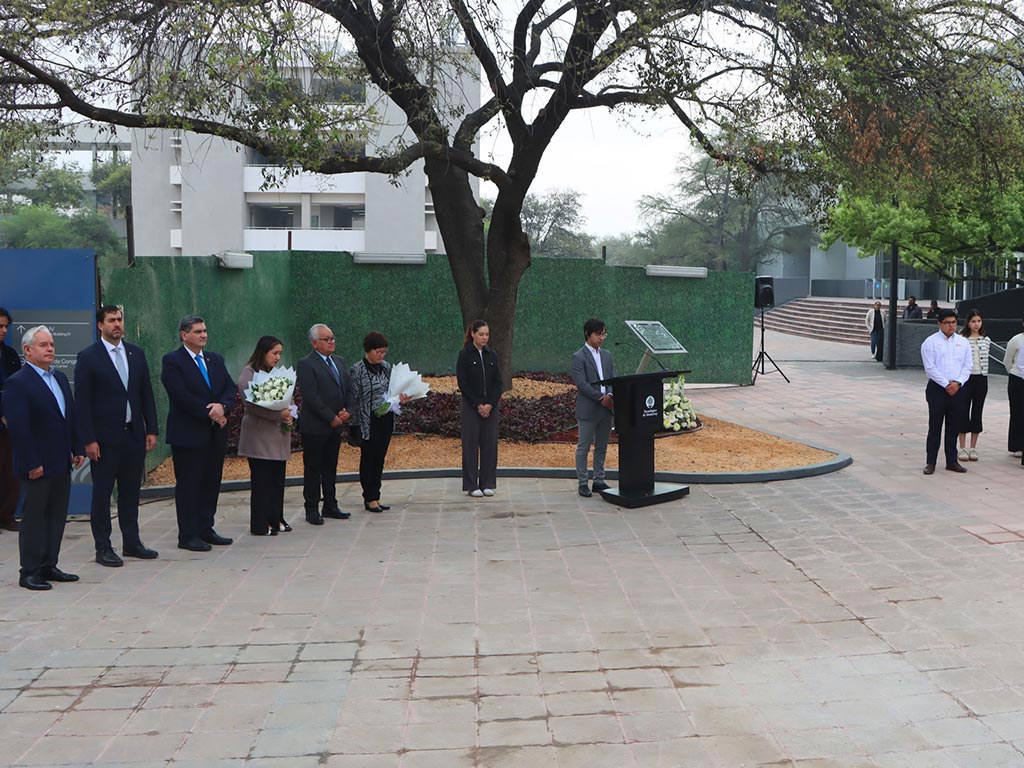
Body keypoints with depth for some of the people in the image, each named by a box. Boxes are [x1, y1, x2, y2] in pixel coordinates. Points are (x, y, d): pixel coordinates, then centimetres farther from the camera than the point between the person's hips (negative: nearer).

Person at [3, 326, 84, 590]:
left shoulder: (60, 378, 14)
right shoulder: (17, 383, -12)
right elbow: (18, 427, -17)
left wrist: (77, 449, 10)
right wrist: (32, 464, -19)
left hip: (61, 463, 8)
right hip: (38, 466, -8)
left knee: (57, 516, 12)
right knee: (34, 517, 1)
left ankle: (48, 566, 21)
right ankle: (30, 572, 10)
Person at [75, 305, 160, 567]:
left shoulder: (136, 354, 9)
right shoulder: (88, 357, -5)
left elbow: (146, 394, 11)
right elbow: (82, 402, -8)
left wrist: (151, 430, 6)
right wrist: (89, 440, -13)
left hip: (133, 433, 5)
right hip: (104, 437, -5)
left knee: (131, 491, 12)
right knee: (102, 493, 3)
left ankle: (132, 542, 22)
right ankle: (103, 548, 11)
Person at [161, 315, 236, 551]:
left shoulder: (216, 360, 14)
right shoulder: (172, 361, -6)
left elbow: (230, 389, 7)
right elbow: (182, 396, -16)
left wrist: (222, 406, -14)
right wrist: (210, 413, -16)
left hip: (215, 433, 7)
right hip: (188, 434, -7)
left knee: (211, 483, 10)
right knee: (188, 485, 0)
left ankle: (206, 529, 21)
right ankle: (188, 536, 7)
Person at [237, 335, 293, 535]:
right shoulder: (249, 373, -7)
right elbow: (251, 404, -16)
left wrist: (288, 415, 1)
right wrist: (278, 415, -19)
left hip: (278, 436, 7)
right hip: (260, 436, -7)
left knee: (277, 480, 9)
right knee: (261, 481, -3)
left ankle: (276, 520, 18)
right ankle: (260, 525, 4)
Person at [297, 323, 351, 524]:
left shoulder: (340, 361, 14)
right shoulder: (306, 364, -11)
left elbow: (348, 389, 14)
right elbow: (311, 397, -17)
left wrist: (347, 411, -3)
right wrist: (331, 418, -15)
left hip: (335, 425, 7)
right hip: (315, 427, -7)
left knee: (330, 468, 14)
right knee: (313, 469, 2)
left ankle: (330, 506, 22)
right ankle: (312, 509, 9)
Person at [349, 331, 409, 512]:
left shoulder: (386, 366, 8)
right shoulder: (357, 370, -10)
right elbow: (354, 399, -9)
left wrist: (400, 397, -5)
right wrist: (356, 426, -11)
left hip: (386, 419, 6)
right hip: (368, 422, -6)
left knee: (379, 459, 11)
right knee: (368, 460, 3)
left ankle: (375, 497, 20)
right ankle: (369, 499, 12)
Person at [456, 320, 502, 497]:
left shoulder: (492, 355, 7)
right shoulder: (465, 355, -6)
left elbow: (498, 382, 5)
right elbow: (463, 383, -9)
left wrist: (490, 404, -8)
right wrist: (478, 405, -13)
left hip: (490, 407, 4)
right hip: (471, 407, -4)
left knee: (490, 444, 5)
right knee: (471, 444, 0)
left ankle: (487, 483, 13)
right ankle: (472, 485, 7)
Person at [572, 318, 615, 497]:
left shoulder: (607, 355, 13)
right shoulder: (579, 357, -7)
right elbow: (581, 384, -15)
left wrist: (610, 395, -12)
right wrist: (601, 398, -18)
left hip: (606, 408, 6)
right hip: (588, 409, -6)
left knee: (601, 447, 12)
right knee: (583, 447, 2)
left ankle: (599, 481, 21)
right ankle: (582, 484, 8)